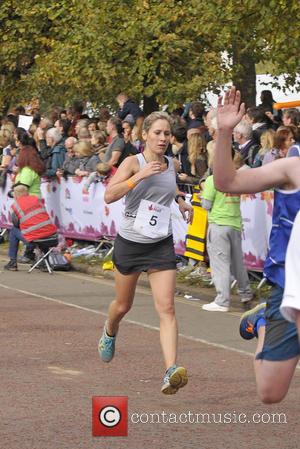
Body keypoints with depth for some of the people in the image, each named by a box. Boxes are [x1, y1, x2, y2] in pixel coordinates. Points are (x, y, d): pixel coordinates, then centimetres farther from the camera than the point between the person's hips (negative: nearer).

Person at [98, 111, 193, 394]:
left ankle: (171, 371, -25)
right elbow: (109, 195, -25)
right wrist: (140, 175, -31)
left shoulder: (172, 165, 3)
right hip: (129, 243, -2)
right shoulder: (133, 162, -11)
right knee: (123, 305, 16)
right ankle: (109, 333, 52)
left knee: (166, 307, -14)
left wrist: (181, 203, 13)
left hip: (161, 245, 2)